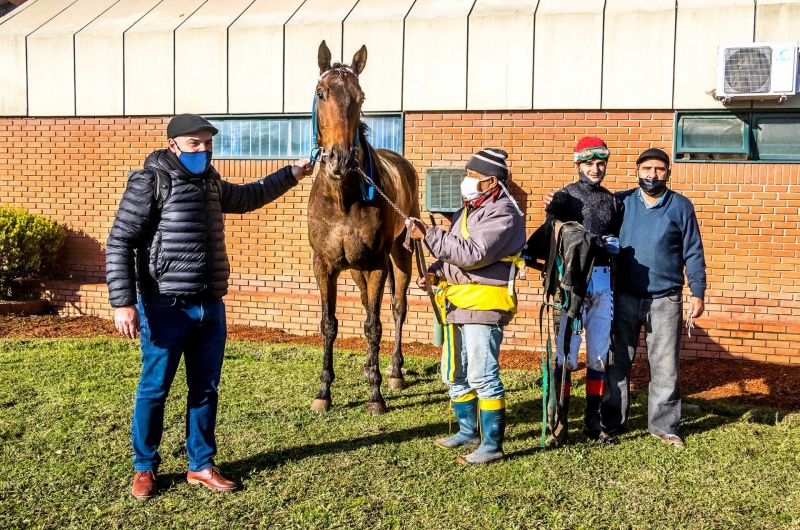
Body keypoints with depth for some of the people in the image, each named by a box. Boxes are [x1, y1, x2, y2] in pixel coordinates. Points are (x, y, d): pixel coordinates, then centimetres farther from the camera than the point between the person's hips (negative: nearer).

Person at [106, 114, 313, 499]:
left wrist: (291, 174, 31)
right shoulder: (150, 183, -9)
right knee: (154, 389, 5)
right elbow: (119, 243, -11)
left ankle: (200, 465, 26)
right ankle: (145, 468, 23)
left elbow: (248, 197, 33)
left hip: (210, 307, 6)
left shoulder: (211, 183, 12)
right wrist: (123, 302, -18)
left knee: (205, 389, 12)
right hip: (165, 307, -6)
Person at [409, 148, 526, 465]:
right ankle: (468, 432, 31)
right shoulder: (470, 209, 17)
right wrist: (435, 273, 3)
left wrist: (428, 235, -23)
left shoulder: (502, 213, -13)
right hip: (457, 303, 10)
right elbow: (454, 250, 22)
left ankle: (492, 444, 4)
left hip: (483, 305, -10)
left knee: (482, 376, -7)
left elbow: (473, 254, -24)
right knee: (455, 375, 17)